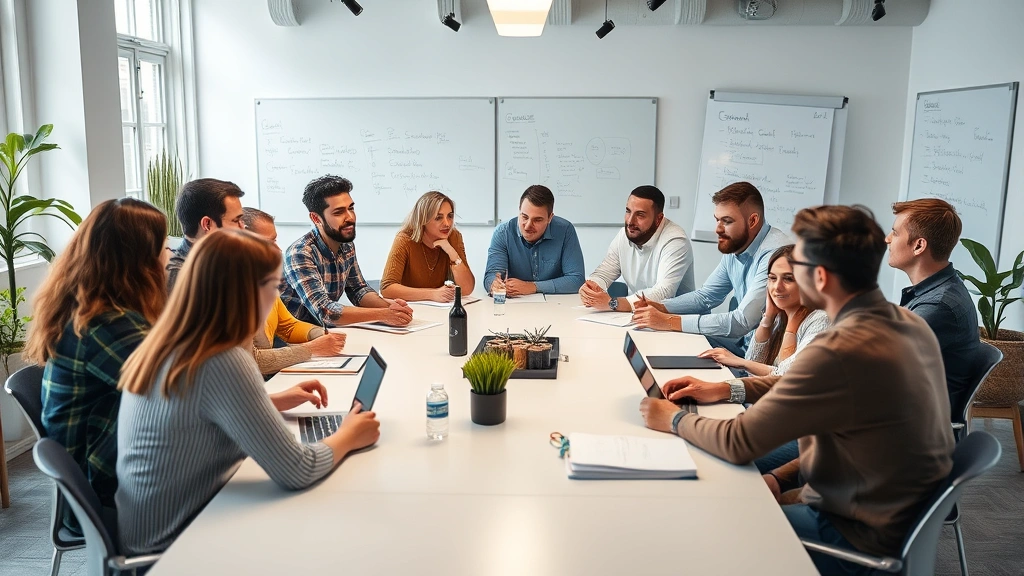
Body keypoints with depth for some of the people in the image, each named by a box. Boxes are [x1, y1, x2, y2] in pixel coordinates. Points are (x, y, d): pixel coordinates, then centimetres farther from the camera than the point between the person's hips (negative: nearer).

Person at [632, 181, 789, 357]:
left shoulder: (774, 254, -24)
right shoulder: (734, 247, 5)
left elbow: (742, 322, -29)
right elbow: (705, 296, 16)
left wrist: (670, 322, -27)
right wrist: (660, 308, -3)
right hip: (744, 341, 8)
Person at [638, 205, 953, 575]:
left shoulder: (842, 350, -33)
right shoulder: (908, 322, -4)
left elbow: (738, 443, -25)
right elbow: (810, 387, 10)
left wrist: (675, 419, -7)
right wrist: (725, 390, 6)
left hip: (865, 539, -8)